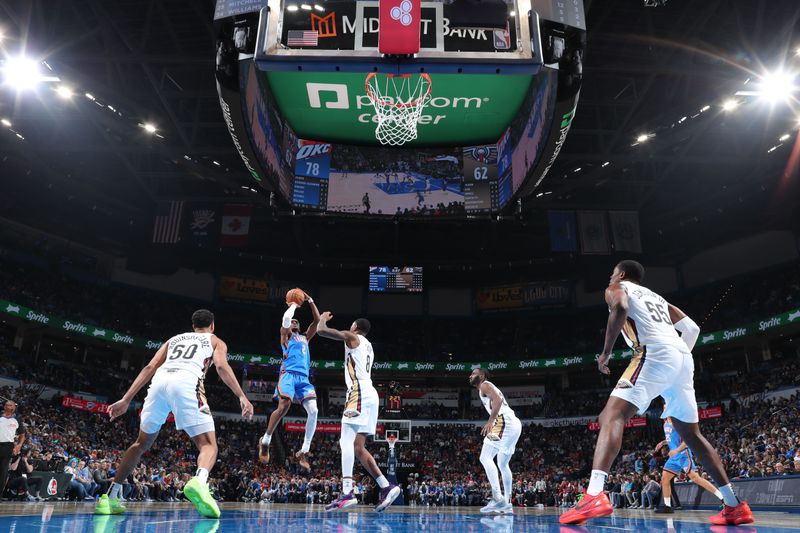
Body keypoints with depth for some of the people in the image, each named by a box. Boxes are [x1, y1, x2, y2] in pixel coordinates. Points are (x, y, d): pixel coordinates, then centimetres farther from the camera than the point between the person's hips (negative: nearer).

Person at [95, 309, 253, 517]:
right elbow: (222, 366, 4)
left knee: (142, 443, 24)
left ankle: (110, 497, 24)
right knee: (208, 444, -1)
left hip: (160, 380, 4)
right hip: (186, 382, -4)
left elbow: (150, 367, 23)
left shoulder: (174, 339, 36)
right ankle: (199, 482, -32)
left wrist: (126, 400, 21)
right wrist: (242, 396, -4)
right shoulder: (216, 341, 26)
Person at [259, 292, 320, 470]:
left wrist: (310, 300, 24)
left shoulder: (305, 337, 31)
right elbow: (286, 318, -5)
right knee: (284, 405, -25)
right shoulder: (286, 334, 15)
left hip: (304, 377, 5)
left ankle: (303, 452, -7)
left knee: (313, 411, -13)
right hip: (289, 374, -5)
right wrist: (294, 304, 12)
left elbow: (317, 321, 27)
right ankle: (265, 441, -5)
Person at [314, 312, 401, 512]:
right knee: (357, 447, 8)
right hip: (369, 394, 9)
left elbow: (321, 330, -3)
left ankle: (347, 492, -29)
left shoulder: (352, 337, 5)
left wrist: (323, 318, 17)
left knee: (347, 441, -18)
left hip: (359, 392, -9)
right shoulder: (368, 347, 28)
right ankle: (387, 487, 4)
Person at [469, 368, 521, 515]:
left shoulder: (485, 385, 1)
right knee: (503, 465, 16)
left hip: (505, 422, -10)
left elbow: (498, 400, -17)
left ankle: (498, 498, -21)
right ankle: (507, 504, 19)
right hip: (514, 424, 10)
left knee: (486, 457, -14)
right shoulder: (489, 388, 30)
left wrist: (490, 421, -24)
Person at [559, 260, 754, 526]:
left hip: (656, 354, -7)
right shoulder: (657, 297, 36)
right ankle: (735, 506, 23)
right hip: (683, 358, 8)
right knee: (692, 434, 20)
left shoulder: (617, 288, 15)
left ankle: (594, 496, -33)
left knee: (612, 416, -15)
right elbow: (692, 328, 27)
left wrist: (606, 352, -5)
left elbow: (620, 308, -11)